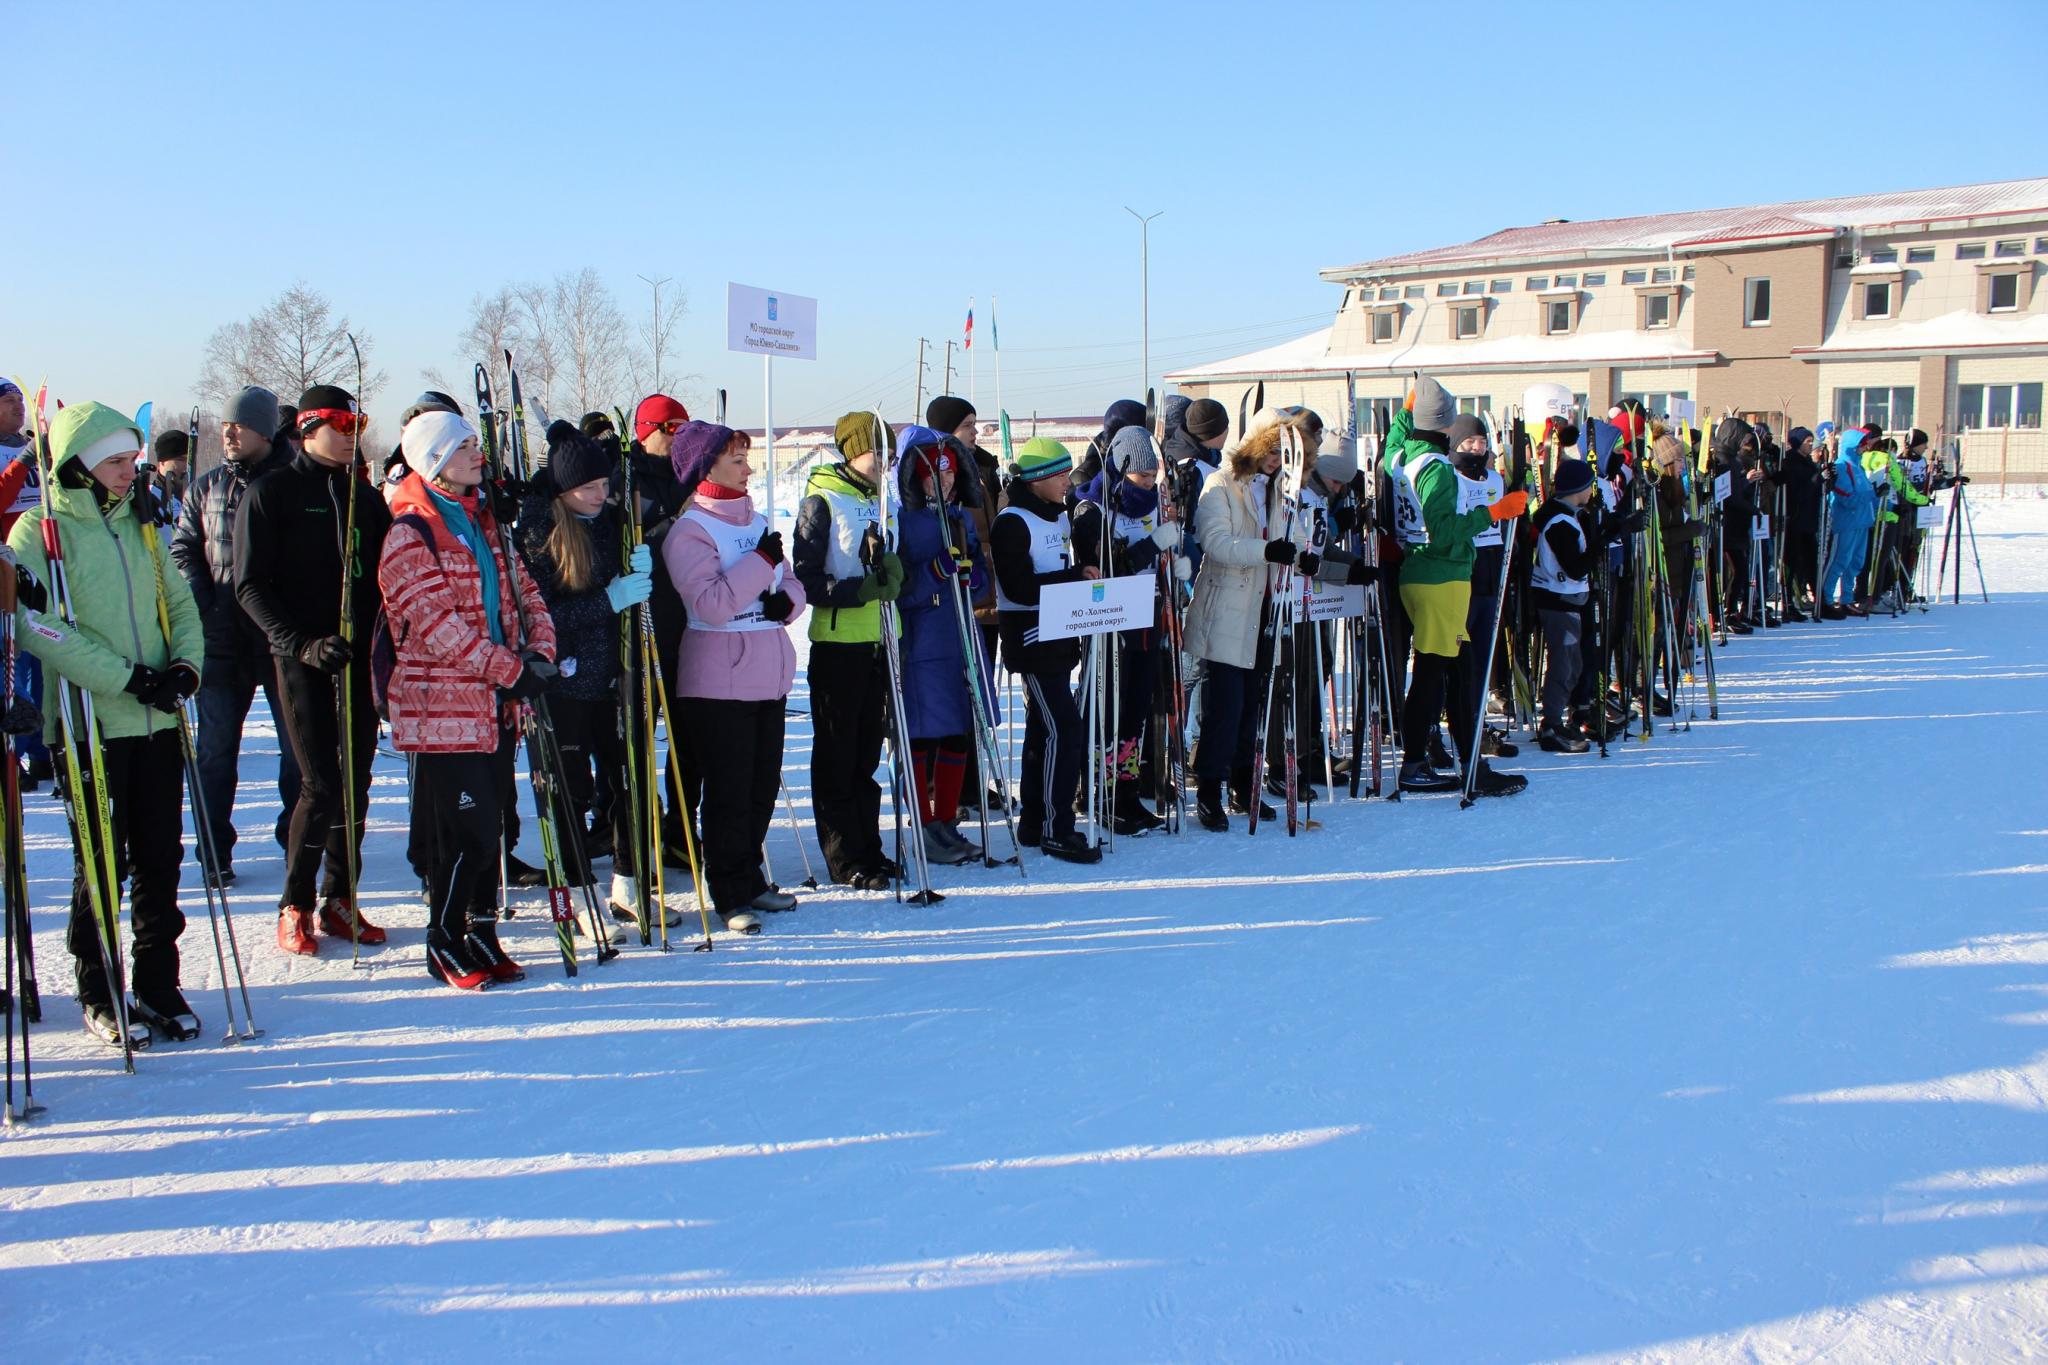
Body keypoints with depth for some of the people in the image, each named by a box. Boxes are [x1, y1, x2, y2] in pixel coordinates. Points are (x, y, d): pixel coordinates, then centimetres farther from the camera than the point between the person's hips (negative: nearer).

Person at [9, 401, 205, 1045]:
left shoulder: (140, 525, 14)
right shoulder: (39, 531, -4)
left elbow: (180, 602, 16)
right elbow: (39, 628, -14)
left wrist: (185, 663, -3)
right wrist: (124, 677, -19)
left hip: (157, 721, 5)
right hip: (91, 723, -5)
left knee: (160, 859, 8)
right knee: (102, 865, 3)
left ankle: (158, 983, 19)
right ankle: (100, 995, 16)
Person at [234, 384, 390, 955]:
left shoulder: (364, 495, 15)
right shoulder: (270, 493, 0)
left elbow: (384, 578, 17)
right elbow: (251, 586, -5)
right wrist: (302, 642, -17)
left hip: (359, 657, 5)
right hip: (302, 658, -5)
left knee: (356, 780, 5)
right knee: (321, 784, -8)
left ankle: (340, 900, 16)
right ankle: (295, 906, 7)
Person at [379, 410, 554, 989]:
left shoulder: (484, 521, 15)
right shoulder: (409, 534, -10)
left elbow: (522, 589, 14)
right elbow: (437, 623, -18)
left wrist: (539, 651, -5)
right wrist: (512, 670, -18)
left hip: (497, 704, 7)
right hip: (443, 707, -7)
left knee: (488, 824, 12)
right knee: (466, 830, -6)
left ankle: (482, 933, 24)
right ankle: (444, 943, 10)